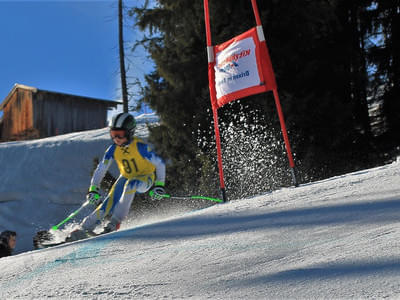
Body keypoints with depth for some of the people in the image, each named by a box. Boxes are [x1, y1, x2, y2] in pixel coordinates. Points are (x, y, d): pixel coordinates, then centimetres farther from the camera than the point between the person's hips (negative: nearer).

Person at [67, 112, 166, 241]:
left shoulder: (140, 147, -27)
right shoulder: (113, 149, -14)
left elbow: (160, 163, -18)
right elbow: (101, 169, -5)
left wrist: (159, 185, -21)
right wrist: (93, 189, -12)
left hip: (145, 177, -4)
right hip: (126, 177, 4)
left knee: (130, 184, -37)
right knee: (110, 202, -16)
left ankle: (115, 221, -30)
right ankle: (83, 229, -11)